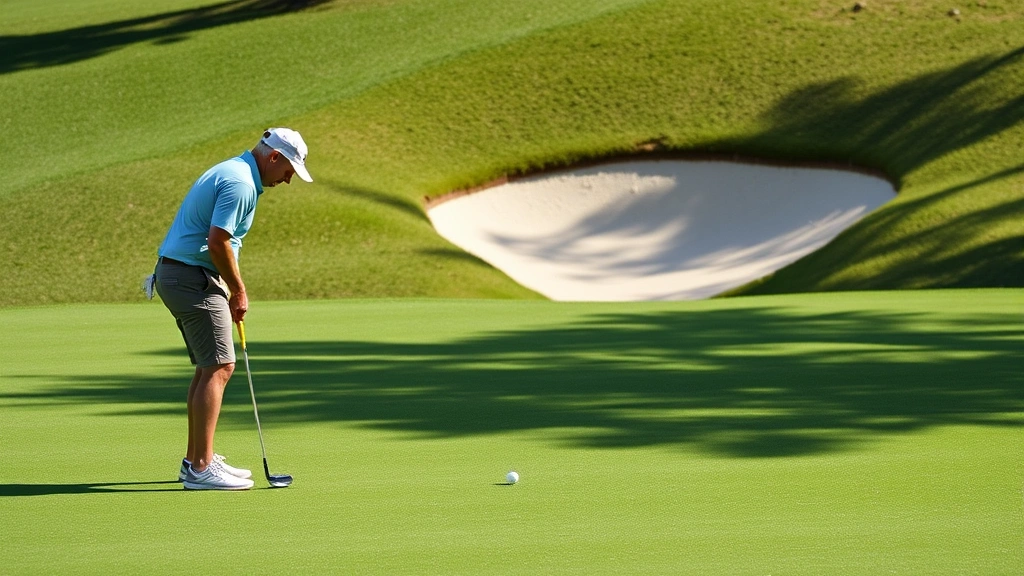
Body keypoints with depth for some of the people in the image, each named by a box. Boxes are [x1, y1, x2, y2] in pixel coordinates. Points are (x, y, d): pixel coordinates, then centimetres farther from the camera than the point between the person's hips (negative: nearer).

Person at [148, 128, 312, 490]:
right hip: (193, 279, -11)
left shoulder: (231, 173, 18)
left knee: (208, 368, 15)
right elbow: (217, 242, -22)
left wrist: (228, 291, 15)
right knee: (218, 367, -11)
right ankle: (201, 468, -14)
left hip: (176, 275, 11)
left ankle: (195, 460, 19)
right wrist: (239, 291, -9)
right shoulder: (241, 183, -15)